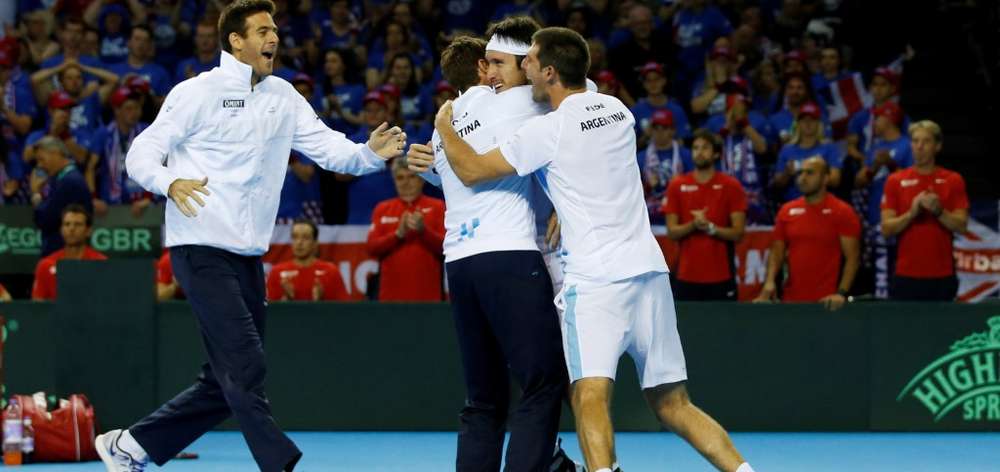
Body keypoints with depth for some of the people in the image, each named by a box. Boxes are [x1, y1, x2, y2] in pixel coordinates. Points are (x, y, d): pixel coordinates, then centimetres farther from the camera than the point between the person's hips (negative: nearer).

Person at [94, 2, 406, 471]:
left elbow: (328, 147, 4)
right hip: (202, 250, -7)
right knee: (245, 368, -16)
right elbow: (141, 154, -6)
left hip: (247, 255, 7)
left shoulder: (283, 96, 11)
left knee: (225, 384, 11)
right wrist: (170, 182, -28)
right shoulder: (197, 93, -5)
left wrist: (370, 153, -17)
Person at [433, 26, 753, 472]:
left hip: (594, 277, -7)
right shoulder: (617, 110, 12)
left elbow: (472, 170, 0)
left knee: (590, 393, -20)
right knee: (672, 405, 12)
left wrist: (445, 125, 16)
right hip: (648, 266, 7)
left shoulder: (547, 130, -8)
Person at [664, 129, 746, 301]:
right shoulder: (677, 186, 7)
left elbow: (738, 233, -3)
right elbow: (672, 232, 3)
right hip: (687, 275, 2)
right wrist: (693, 225, -16)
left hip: (721, 276, -1)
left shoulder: (731, 186, 1)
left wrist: (711, 228, -19)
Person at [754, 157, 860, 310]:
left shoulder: (843, 212, -3)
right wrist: (769, 282, -5)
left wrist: (841, 293, -19)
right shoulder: (787, 211, 10)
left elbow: (852, 258, -6)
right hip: (791, 300, 4)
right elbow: (777, 252, 13)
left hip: (825, 302, -4)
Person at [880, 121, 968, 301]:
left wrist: (938, 211, -19)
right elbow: (887, 229, -1)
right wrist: (911, 213, -17)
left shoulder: (953, 181, 5)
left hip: (942, 274, 0)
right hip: (906, 274, 0)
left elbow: (961, 226, -2)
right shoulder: (896, 181, 5)